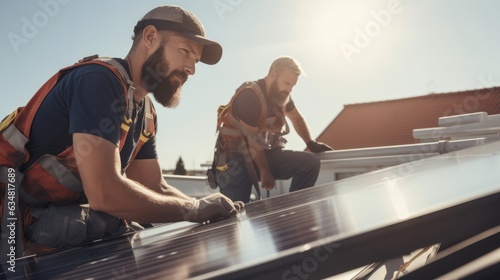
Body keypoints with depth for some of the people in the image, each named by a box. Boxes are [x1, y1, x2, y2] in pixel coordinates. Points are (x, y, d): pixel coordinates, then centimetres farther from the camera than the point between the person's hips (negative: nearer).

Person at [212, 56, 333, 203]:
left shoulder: (281, 93, 5)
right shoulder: (249, 96, -20)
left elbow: (296, 118, 23)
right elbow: (252, 140, -17)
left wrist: (311, 143, 9)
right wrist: (265, 172, -10)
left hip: (264, 154, 7)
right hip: (237, 160, -7)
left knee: (310, 162, -14)